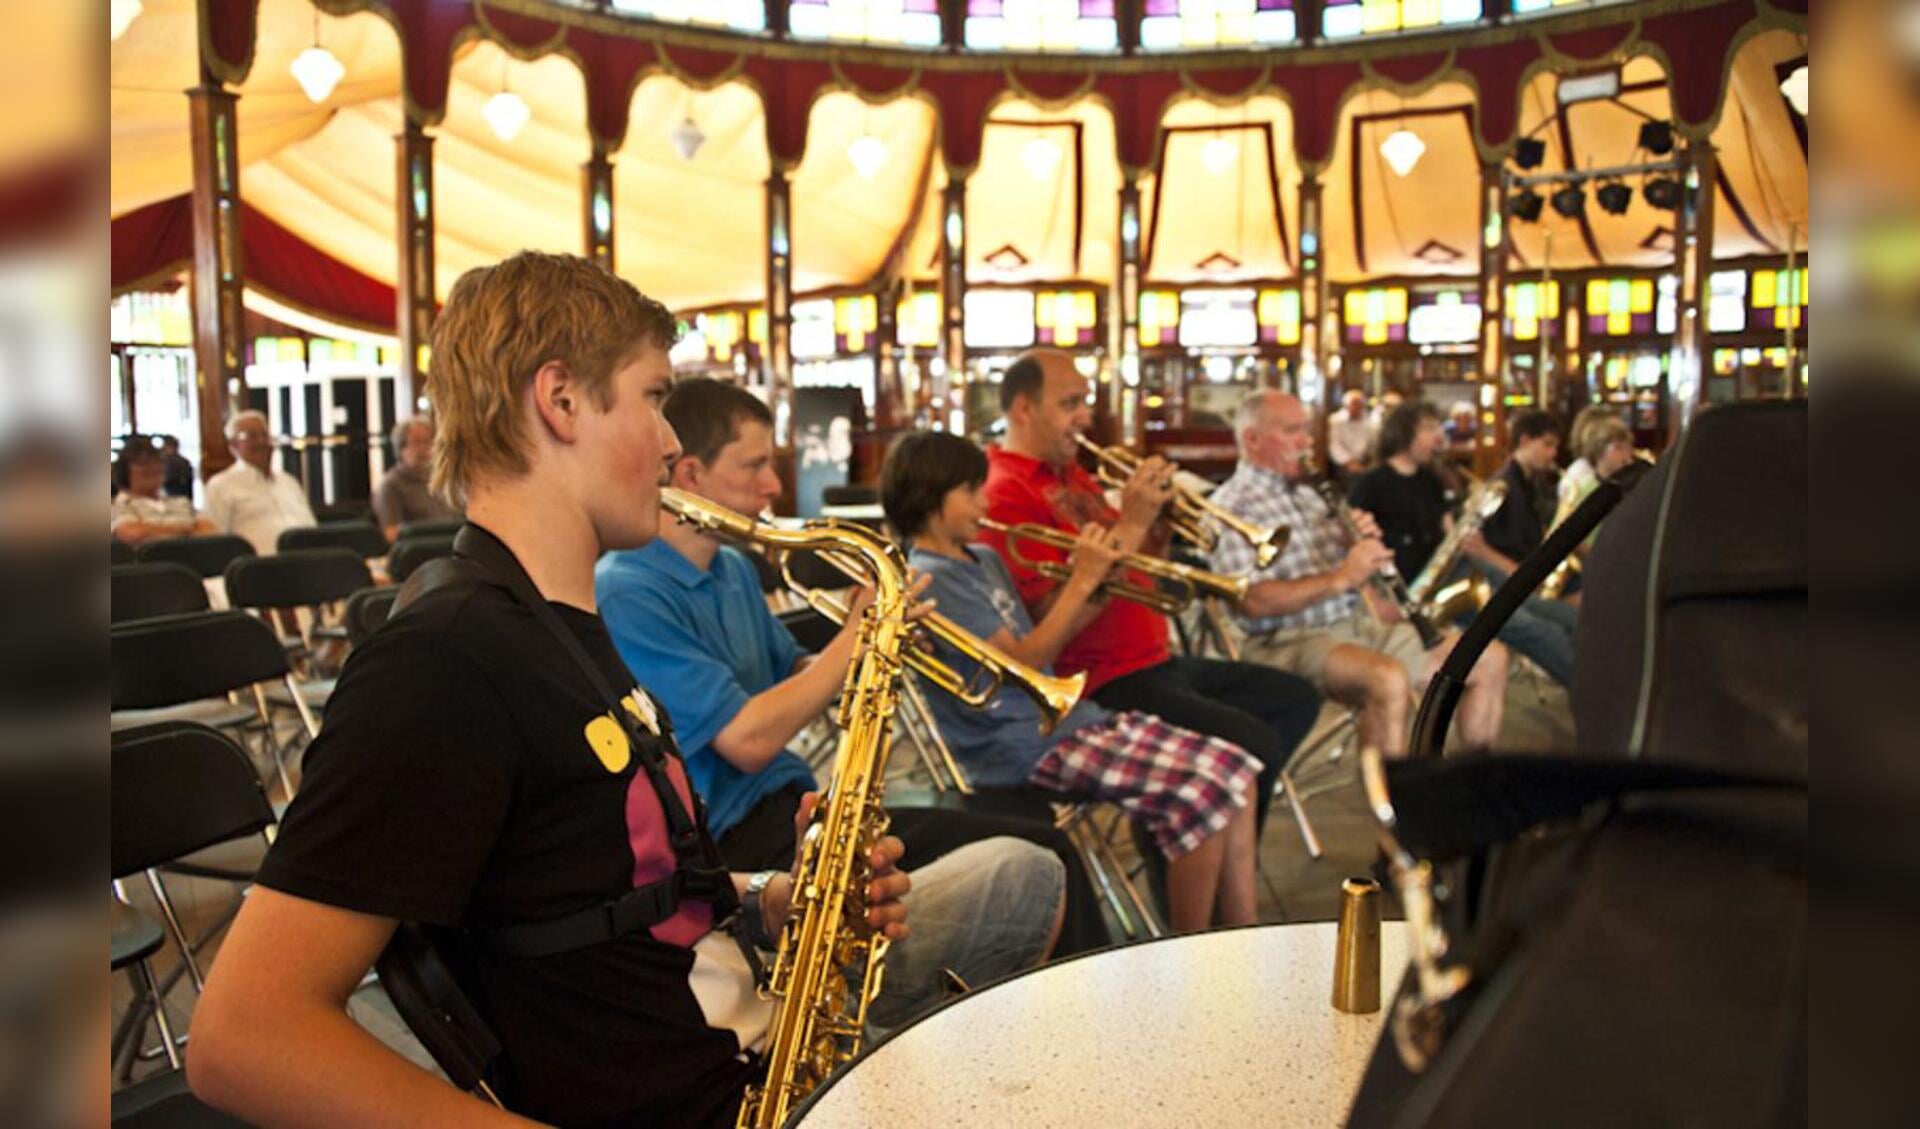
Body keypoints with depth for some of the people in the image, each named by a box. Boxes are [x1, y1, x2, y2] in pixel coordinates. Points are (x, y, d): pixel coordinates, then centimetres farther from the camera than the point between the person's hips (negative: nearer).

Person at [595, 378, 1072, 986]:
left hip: (799, 805, 9)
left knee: (1045, 850, -2)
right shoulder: (628, 595, -14)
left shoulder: (733, 568, 15)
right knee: (1024, 875, -22)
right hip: (741, 845, -9)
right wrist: (856, 638, -11)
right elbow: (749, 741, -20)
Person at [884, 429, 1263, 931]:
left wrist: (1091, 595, 3)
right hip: (1026, 749, -9)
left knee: (1234, 772, 0)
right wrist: (1081, 582, -15)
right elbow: (1023, 662, -18)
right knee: (1201, 794, -21)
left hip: (1068, 715, 9)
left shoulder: (984, 559, 16)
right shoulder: (930, 578, -12)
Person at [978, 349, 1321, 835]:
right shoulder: (1006, 496, -15)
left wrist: (1154, 520, -1)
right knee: (1254, 746, -24)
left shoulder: (1071, 475, 16)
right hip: (1106, 685, -10)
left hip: (1156, 660, 11)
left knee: (1296, 699, 16)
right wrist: (1131, 523, -22)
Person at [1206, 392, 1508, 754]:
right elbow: (1254, 602, -21)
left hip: (1361, 623, 9)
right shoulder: (1232, 506, -8)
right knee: (1389, 678, -37)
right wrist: (1341, 578, -24)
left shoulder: (1308, 494, 19)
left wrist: (1366, 545, 1)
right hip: (1293, 641, -9)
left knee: (1491, 657, 4)